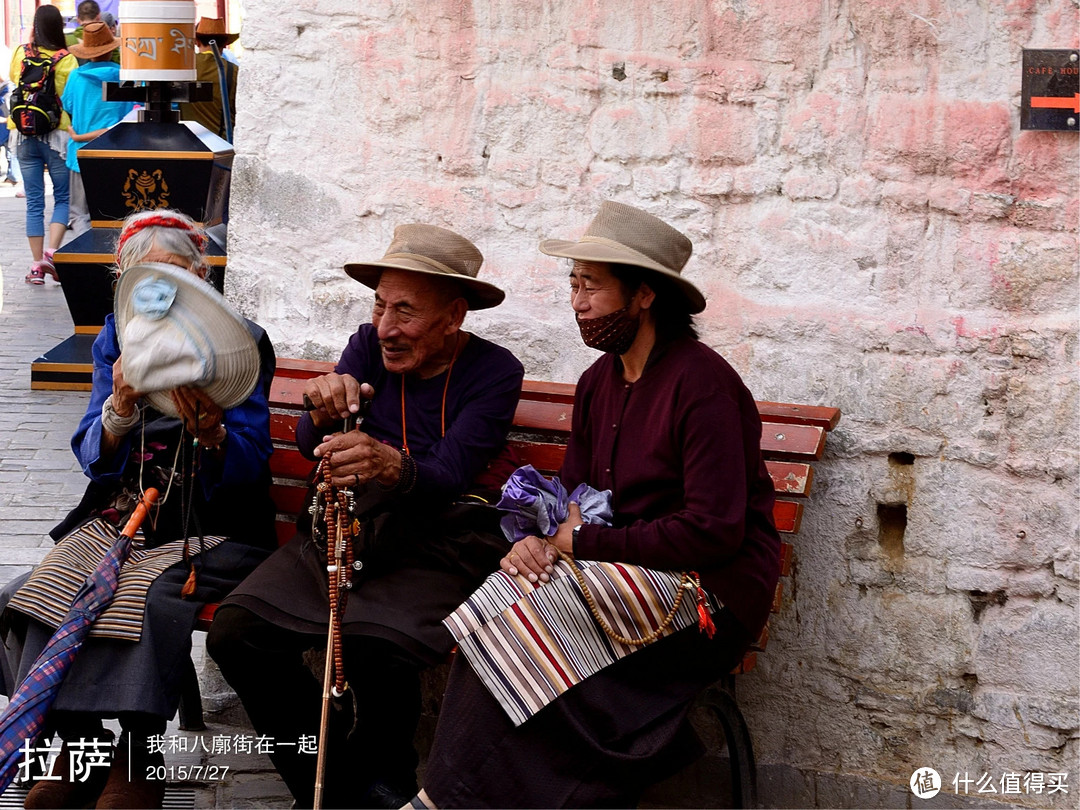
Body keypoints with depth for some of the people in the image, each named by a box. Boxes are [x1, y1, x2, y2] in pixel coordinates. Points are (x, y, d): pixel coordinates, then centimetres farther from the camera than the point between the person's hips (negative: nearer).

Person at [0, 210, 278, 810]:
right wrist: (120, 409, -19)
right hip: (125, 510, 4)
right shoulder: (117, 341, 9)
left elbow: (247, 467, -9)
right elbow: (94, 460, 2)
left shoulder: (241, 343, -3)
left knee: (149, 600, -30)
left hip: (212, 524, -4)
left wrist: (208, 430, -30)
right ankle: (79, 747, -4)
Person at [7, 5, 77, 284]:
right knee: (63, 197, 9)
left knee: (34, 201, 8)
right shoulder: (67, 60, -10)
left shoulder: (20, 53, 0)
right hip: (57, 135, -3)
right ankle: (51, 251, -10)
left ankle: (37, 265, 7)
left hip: (24, 135, 3)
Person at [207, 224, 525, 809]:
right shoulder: (369, 347, 6)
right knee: (235, 632, -18)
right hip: (348, 525, 5)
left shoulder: (493, 371, -6)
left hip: (439, 542, -4)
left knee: (372, 647, -34)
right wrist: (325, 410, -24)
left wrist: (392, 466, -43)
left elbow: (449, 474, -19)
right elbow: (310, 449, 0)